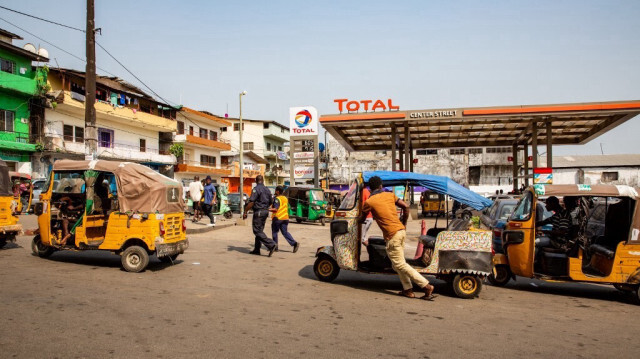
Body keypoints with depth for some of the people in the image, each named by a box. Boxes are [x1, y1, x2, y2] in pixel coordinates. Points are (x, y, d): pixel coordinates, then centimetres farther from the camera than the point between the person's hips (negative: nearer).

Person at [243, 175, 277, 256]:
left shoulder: (256, 189, -12)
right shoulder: (267, 189, 11)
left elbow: (251, 202, -19)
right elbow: (270, 202, 19)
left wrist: (245, 212, -13)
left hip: (258, 212, -8)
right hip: (265, 211, 8)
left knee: (257, 231, -6)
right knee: (259, 230, 14)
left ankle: (271, 245, -18)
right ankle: (256, 250, 17)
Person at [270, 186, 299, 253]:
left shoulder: (277, 199, -13)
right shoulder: (285, 198, 14)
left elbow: (275, 209, -22)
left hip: (277, 218, -7)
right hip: (285, 218, 7)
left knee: (274, 232, 8)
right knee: (285, 232, 9)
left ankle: (275, 247, 13)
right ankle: (294, 243, -8)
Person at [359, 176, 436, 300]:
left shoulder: (369, 202, -3)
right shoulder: (390, 195, 12)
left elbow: (362, 219, 11)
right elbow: (406, 207, 10)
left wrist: (360, 220, 35)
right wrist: (404, 224, 20)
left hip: (392, 235, -7)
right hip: (401, 231, 7)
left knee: (400, 264, -2)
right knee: (397, 263, 18)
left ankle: (426, 286, -6)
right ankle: (408, 290, 17)